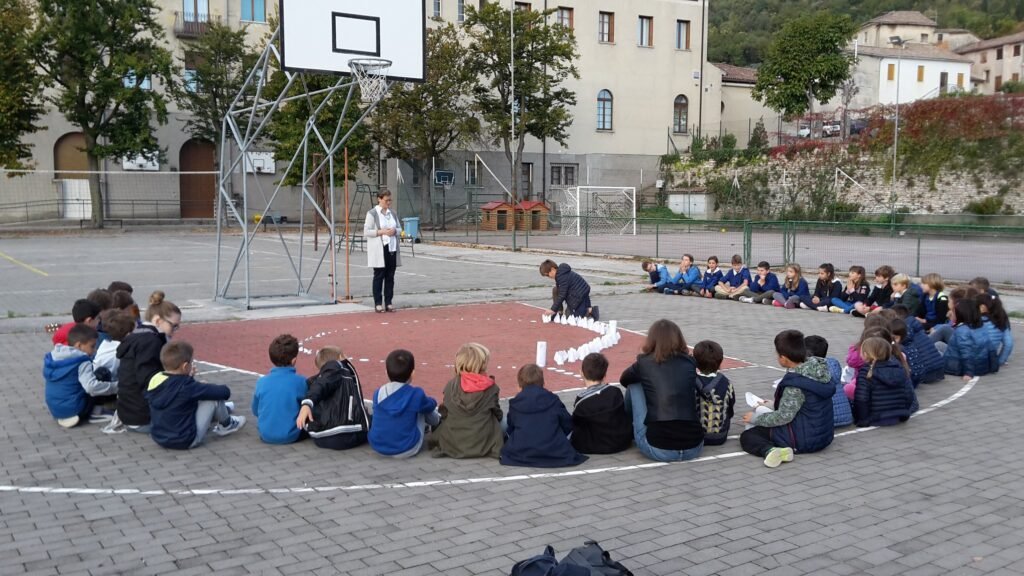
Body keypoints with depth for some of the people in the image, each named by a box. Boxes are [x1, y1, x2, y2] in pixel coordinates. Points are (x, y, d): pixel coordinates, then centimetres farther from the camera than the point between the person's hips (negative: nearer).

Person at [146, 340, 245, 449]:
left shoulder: (154, 380, -4)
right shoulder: (188, 387, -22)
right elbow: (224, 392, -16)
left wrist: (187, 377, 14)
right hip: (186, 441, -8)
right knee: (214, 396, -4)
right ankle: (226, 425, 18)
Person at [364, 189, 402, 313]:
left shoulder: (392, 213, 14)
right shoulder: (372, 213, -3)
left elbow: (399, 228, 17)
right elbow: (366, 231, -9)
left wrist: (394, 231, -6)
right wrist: (381, 232, -18)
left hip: (392, 248, 5)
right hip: (379, 250, -5)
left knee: (390, 277, 5)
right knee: (379, 276, -2)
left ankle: (388, 302, 11)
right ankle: (378, 303, 3)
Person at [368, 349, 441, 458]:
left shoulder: (378, 393, -4)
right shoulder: (416, 394, -15)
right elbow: (430, 405, 7)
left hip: (377, 447, 4)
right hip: (406, 450, -4)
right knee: (425, 409, 17)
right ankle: (439, 421, 46)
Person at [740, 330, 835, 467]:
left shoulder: (796, 382, -24)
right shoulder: (817, 368, 2)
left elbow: (784, 416, -23)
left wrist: (755, 419, -11)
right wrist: (773, 404, 18)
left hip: (804, 440, -9)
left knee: (746, 436, -6)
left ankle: (770, 450, -32)